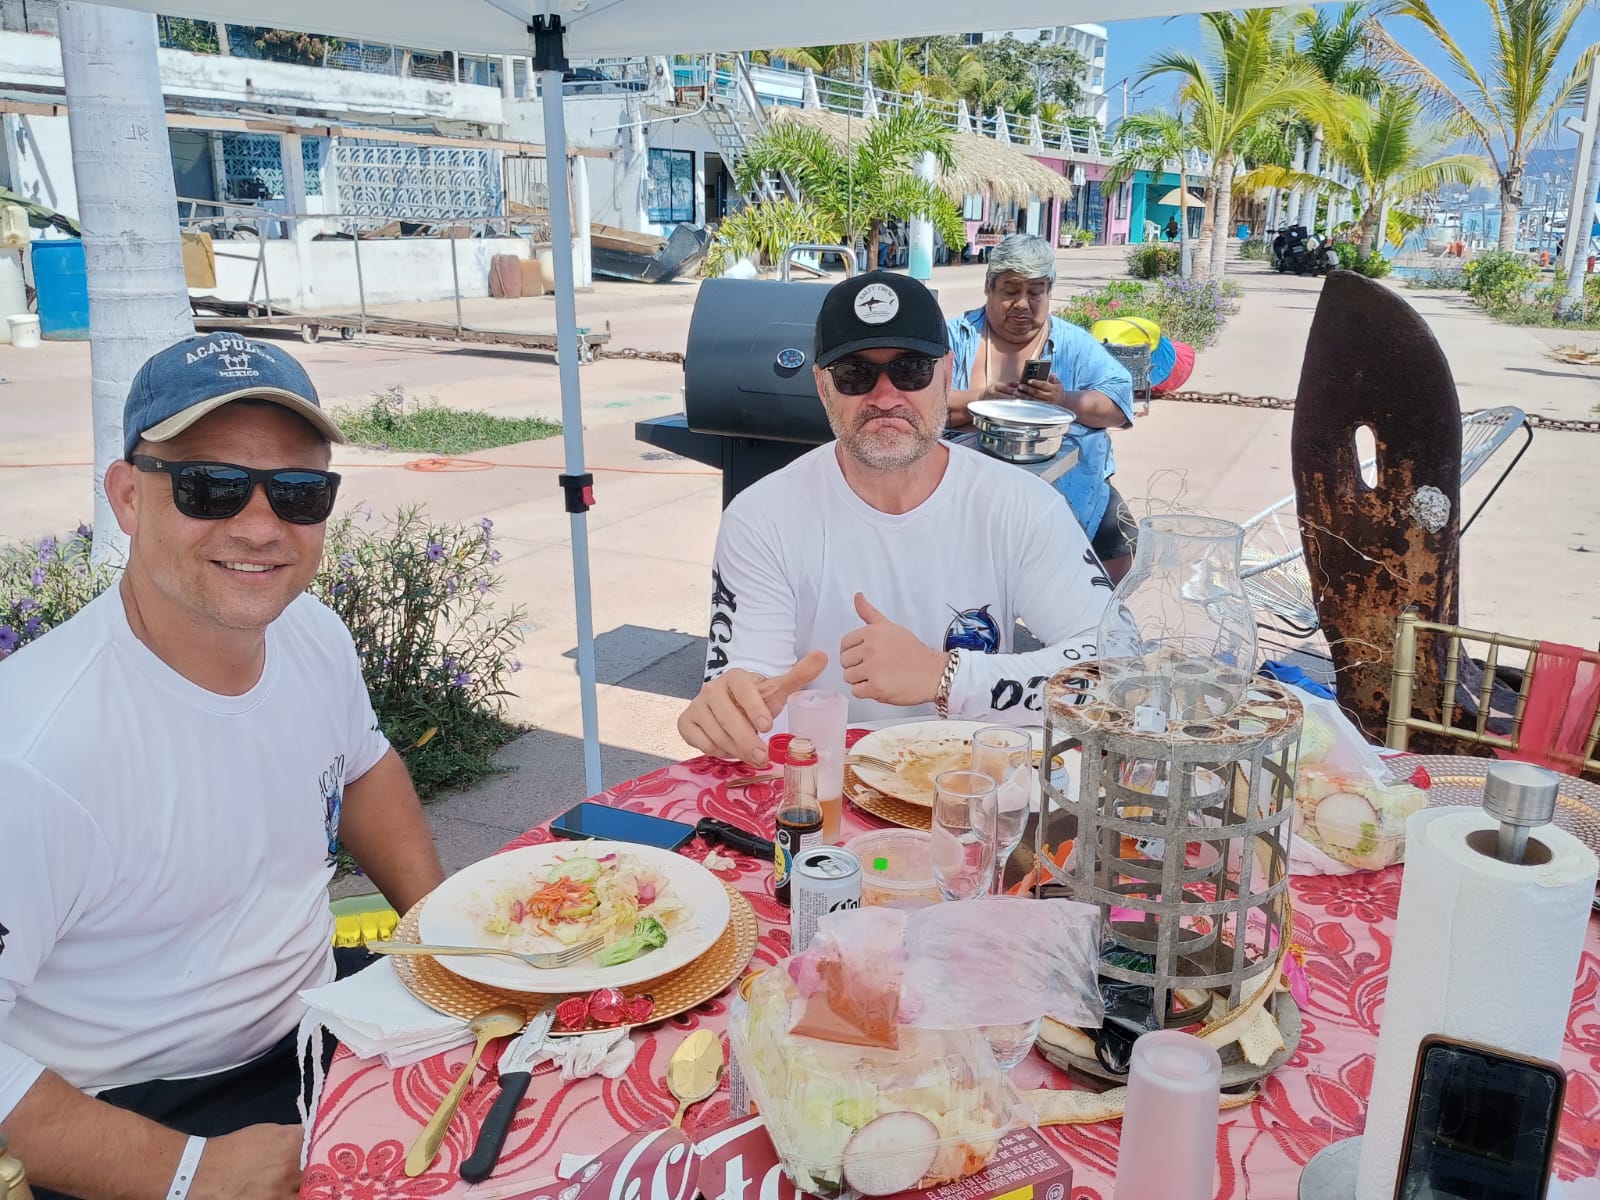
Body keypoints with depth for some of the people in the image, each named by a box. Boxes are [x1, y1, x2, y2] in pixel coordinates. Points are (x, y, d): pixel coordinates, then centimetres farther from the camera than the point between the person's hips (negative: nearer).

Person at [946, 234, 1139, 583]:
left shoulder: (1074, 343, 11)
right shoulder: (958, 335, 7)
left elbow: (1120, 404, 2)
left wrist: (1065, 401, -16)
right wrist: (981, 399, -22)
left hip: (1069, 488, 2)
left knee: (1116, 553, -10)